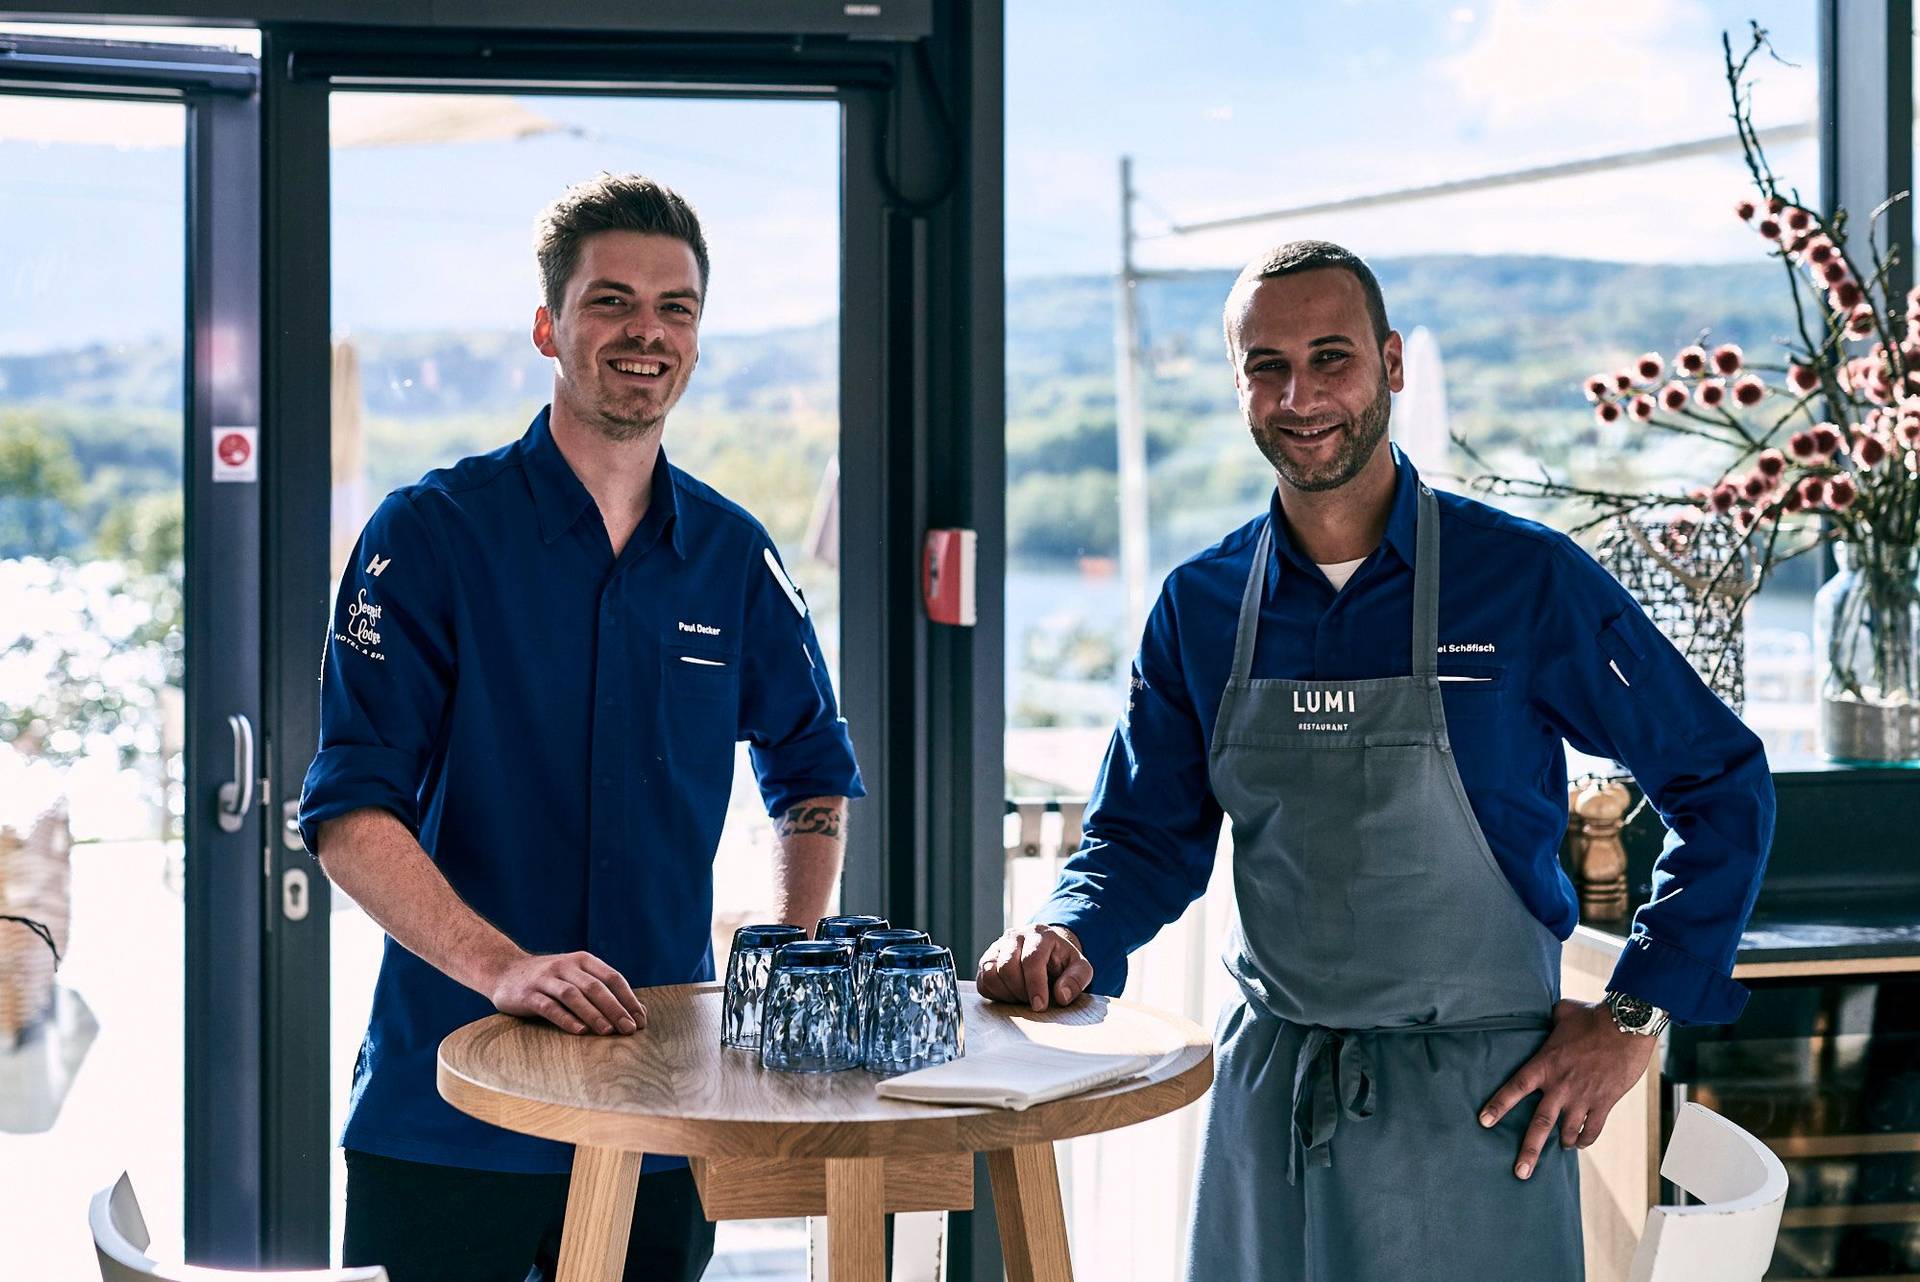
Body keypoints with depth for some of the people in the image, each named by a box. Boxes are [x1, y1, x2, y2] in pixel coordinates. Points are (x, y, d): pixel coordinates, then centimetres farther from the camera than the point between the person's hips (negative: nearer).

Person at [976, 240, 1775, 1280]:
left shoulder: (1528, 581, -8)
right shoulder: (1200, 607, 3)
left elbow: (1721, 787, -2)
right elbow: (1146, 835, 10)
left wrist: (1632, 1018, -7)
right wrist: (1069, 937, -11)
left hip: (1474, 1106, -3)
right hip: (1266, 1092, 4)